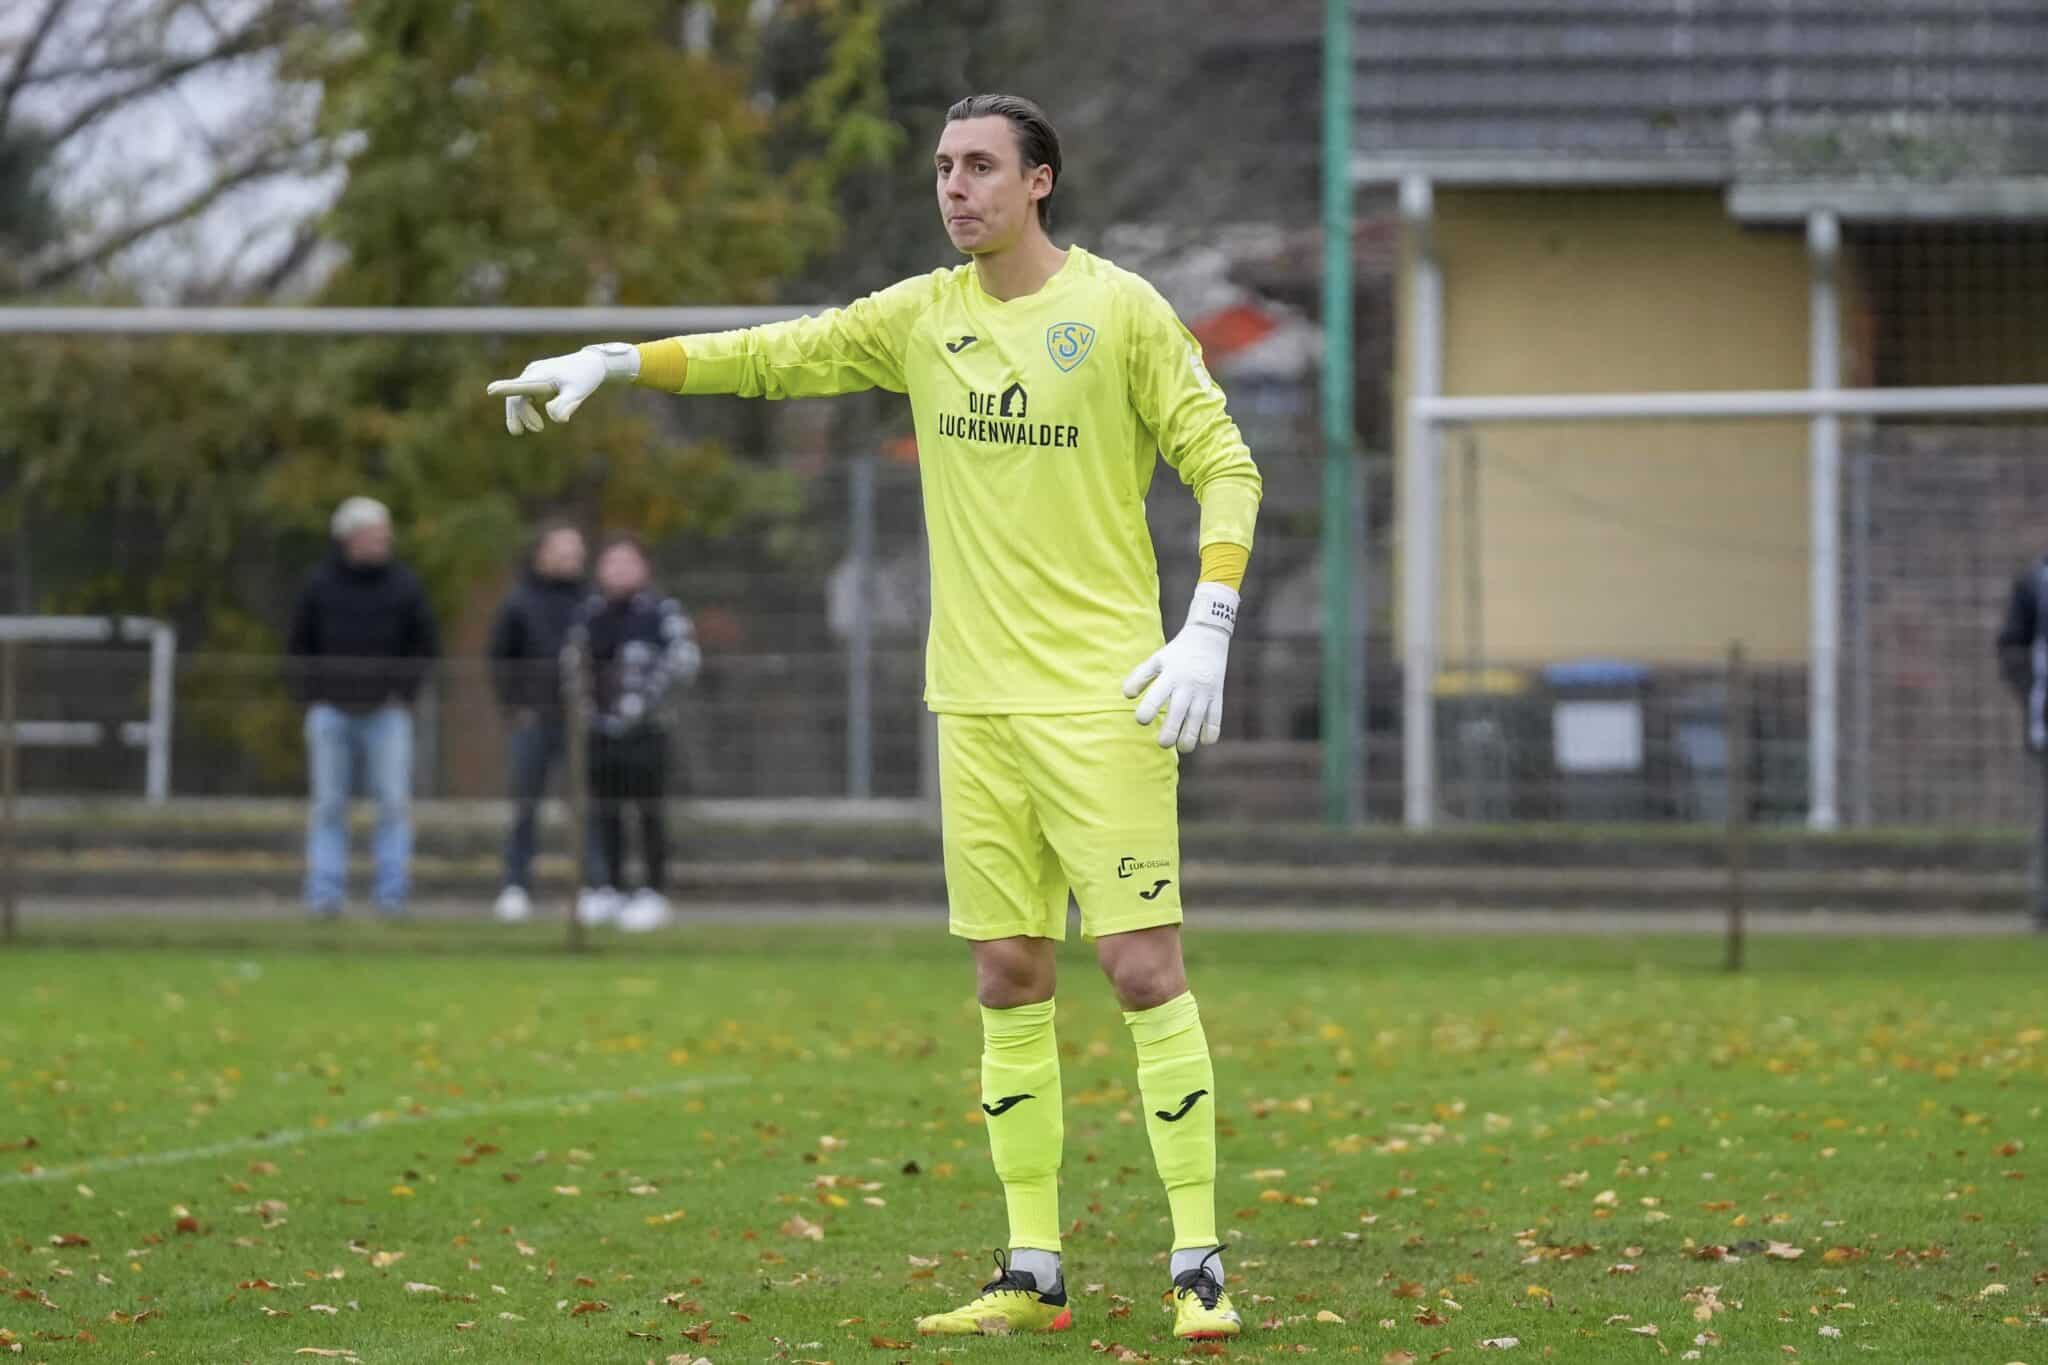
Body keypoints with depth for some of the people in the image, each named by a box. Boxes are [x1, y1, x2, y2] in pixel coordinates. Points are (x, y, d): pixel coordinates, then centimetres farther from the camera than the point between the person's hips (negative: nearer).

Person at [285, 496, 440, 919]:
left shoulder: (404, 586, 4)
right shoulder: (320, 586, 3)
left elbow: (426, 646, 9)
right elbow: (298, 646, 11)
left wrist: (403, 692, -2)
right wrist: (312, 694, 0)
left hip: (386, 713, 0)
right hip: (332, 712, 0)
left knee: (395, 803, -5)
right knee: (329, 805, 0)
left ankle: (392, 895, -1)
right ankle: (325, 895, 2)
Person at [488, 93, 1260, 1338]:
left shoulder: (1120, 310, -4)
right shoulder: (924, 316, 10)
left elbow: (1223, 464, -2)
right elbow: (778, 355, 14)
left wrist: (1209, 631, -12)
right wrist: (615, 362, 5)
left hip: (1102, 696, -5)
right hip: (977, 700, 5)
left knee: (1144, 966, -10)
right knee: (1008, 980, 5)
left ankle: (1200, 1267, -7)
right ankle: (1034, 1273, 10)